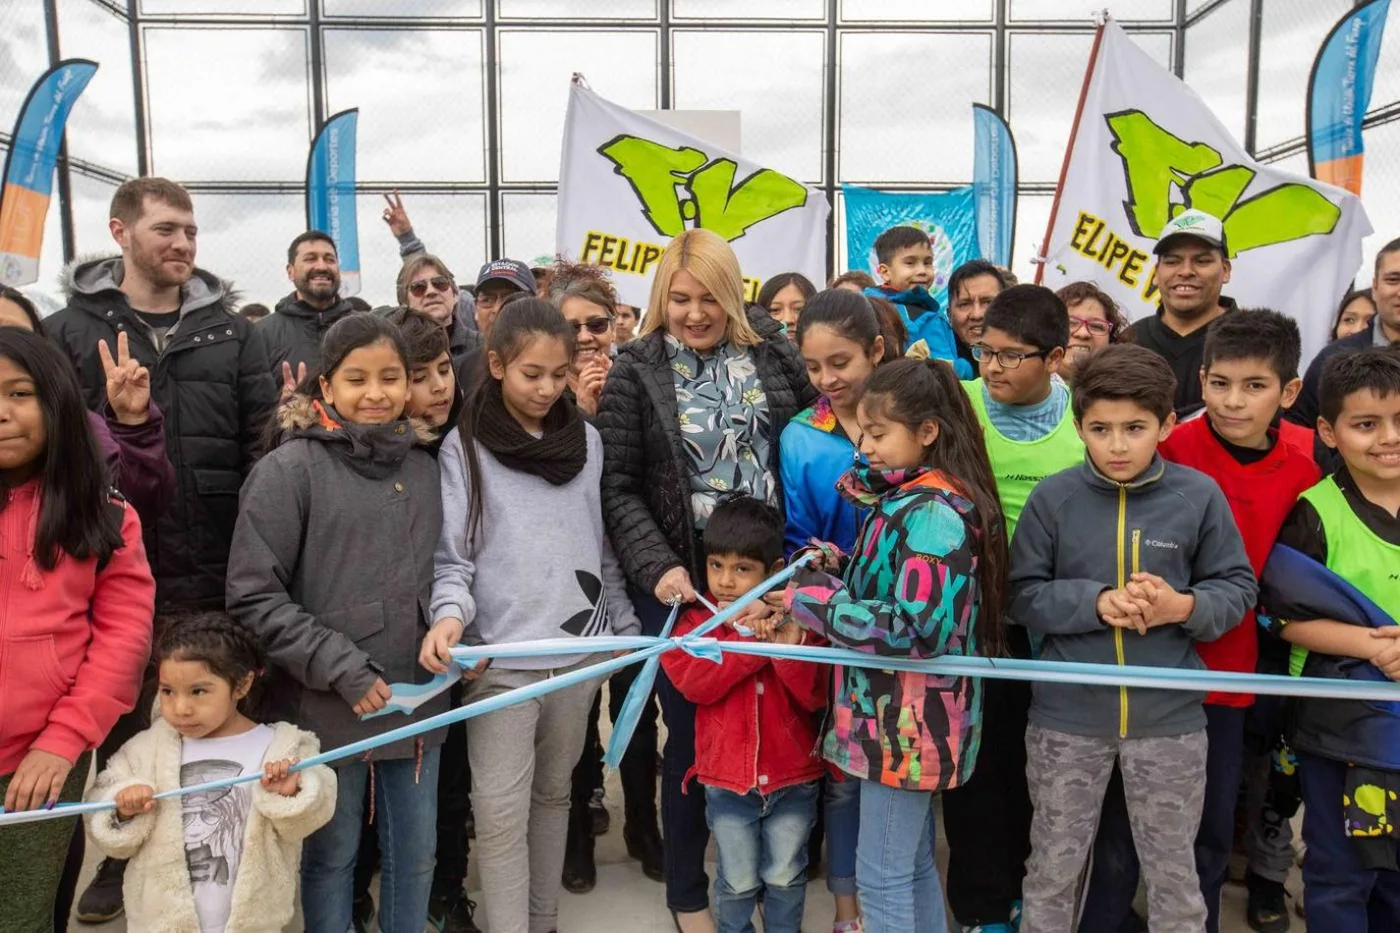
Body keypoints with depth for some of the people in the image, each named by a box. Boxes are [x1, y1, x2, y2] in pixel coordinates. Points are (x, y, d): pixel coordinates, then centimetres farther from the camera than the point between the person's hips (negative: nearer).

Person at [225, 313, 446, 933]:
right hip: (328, 706, -4)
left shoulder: (422, 466, 6)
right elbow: (254, 596, -11)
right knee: (331, 854, 13)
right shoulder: (289, 468, -8)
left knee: (416, 853, 16)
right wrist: (342, 669, -16)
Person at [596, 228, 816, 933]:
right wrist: (658, 567, -17)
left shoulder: (771, 351, 4)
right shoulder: (636, 372, -3)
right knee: (692, 731, 8)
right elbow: (618, 489, -5)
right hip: (679, 579, -2)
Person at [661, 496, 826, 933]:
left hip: (793, 778, 0)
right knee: (738, 882, 15)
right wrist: (751, 640, -28)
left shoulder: (794, 619, -6)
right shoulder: (695, 621, -5)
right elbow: (692, 681, -22)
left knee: (786, 878, 17)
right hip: (727, 779, 0)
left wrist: (788, 649, -30)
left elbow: (816, 695, -13)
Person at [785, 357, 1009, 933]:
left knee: (881, 877, 4)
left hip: (906, 723, -10)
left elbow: (920, 629, -28)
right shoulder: (913, 499, 9)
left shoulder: (931, 512, -21)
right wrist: (836, 578, -3)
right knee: (915, 864, 21)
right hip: (905, 717, 10)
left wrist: (817, 601, -22)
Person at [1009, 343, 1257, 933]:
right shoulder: (1053, 496, -8)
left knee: (1174, 871, 19)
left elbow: (1238, 588, 1)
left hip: (1170, 716, 0)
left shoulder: (1199, 495, -7)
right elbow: (1021, 594, -5)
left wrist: (1184, 607, -18)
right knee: (1052, 867, 17)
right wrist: (1095, 602, -20)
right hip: (1067, 716, 0)